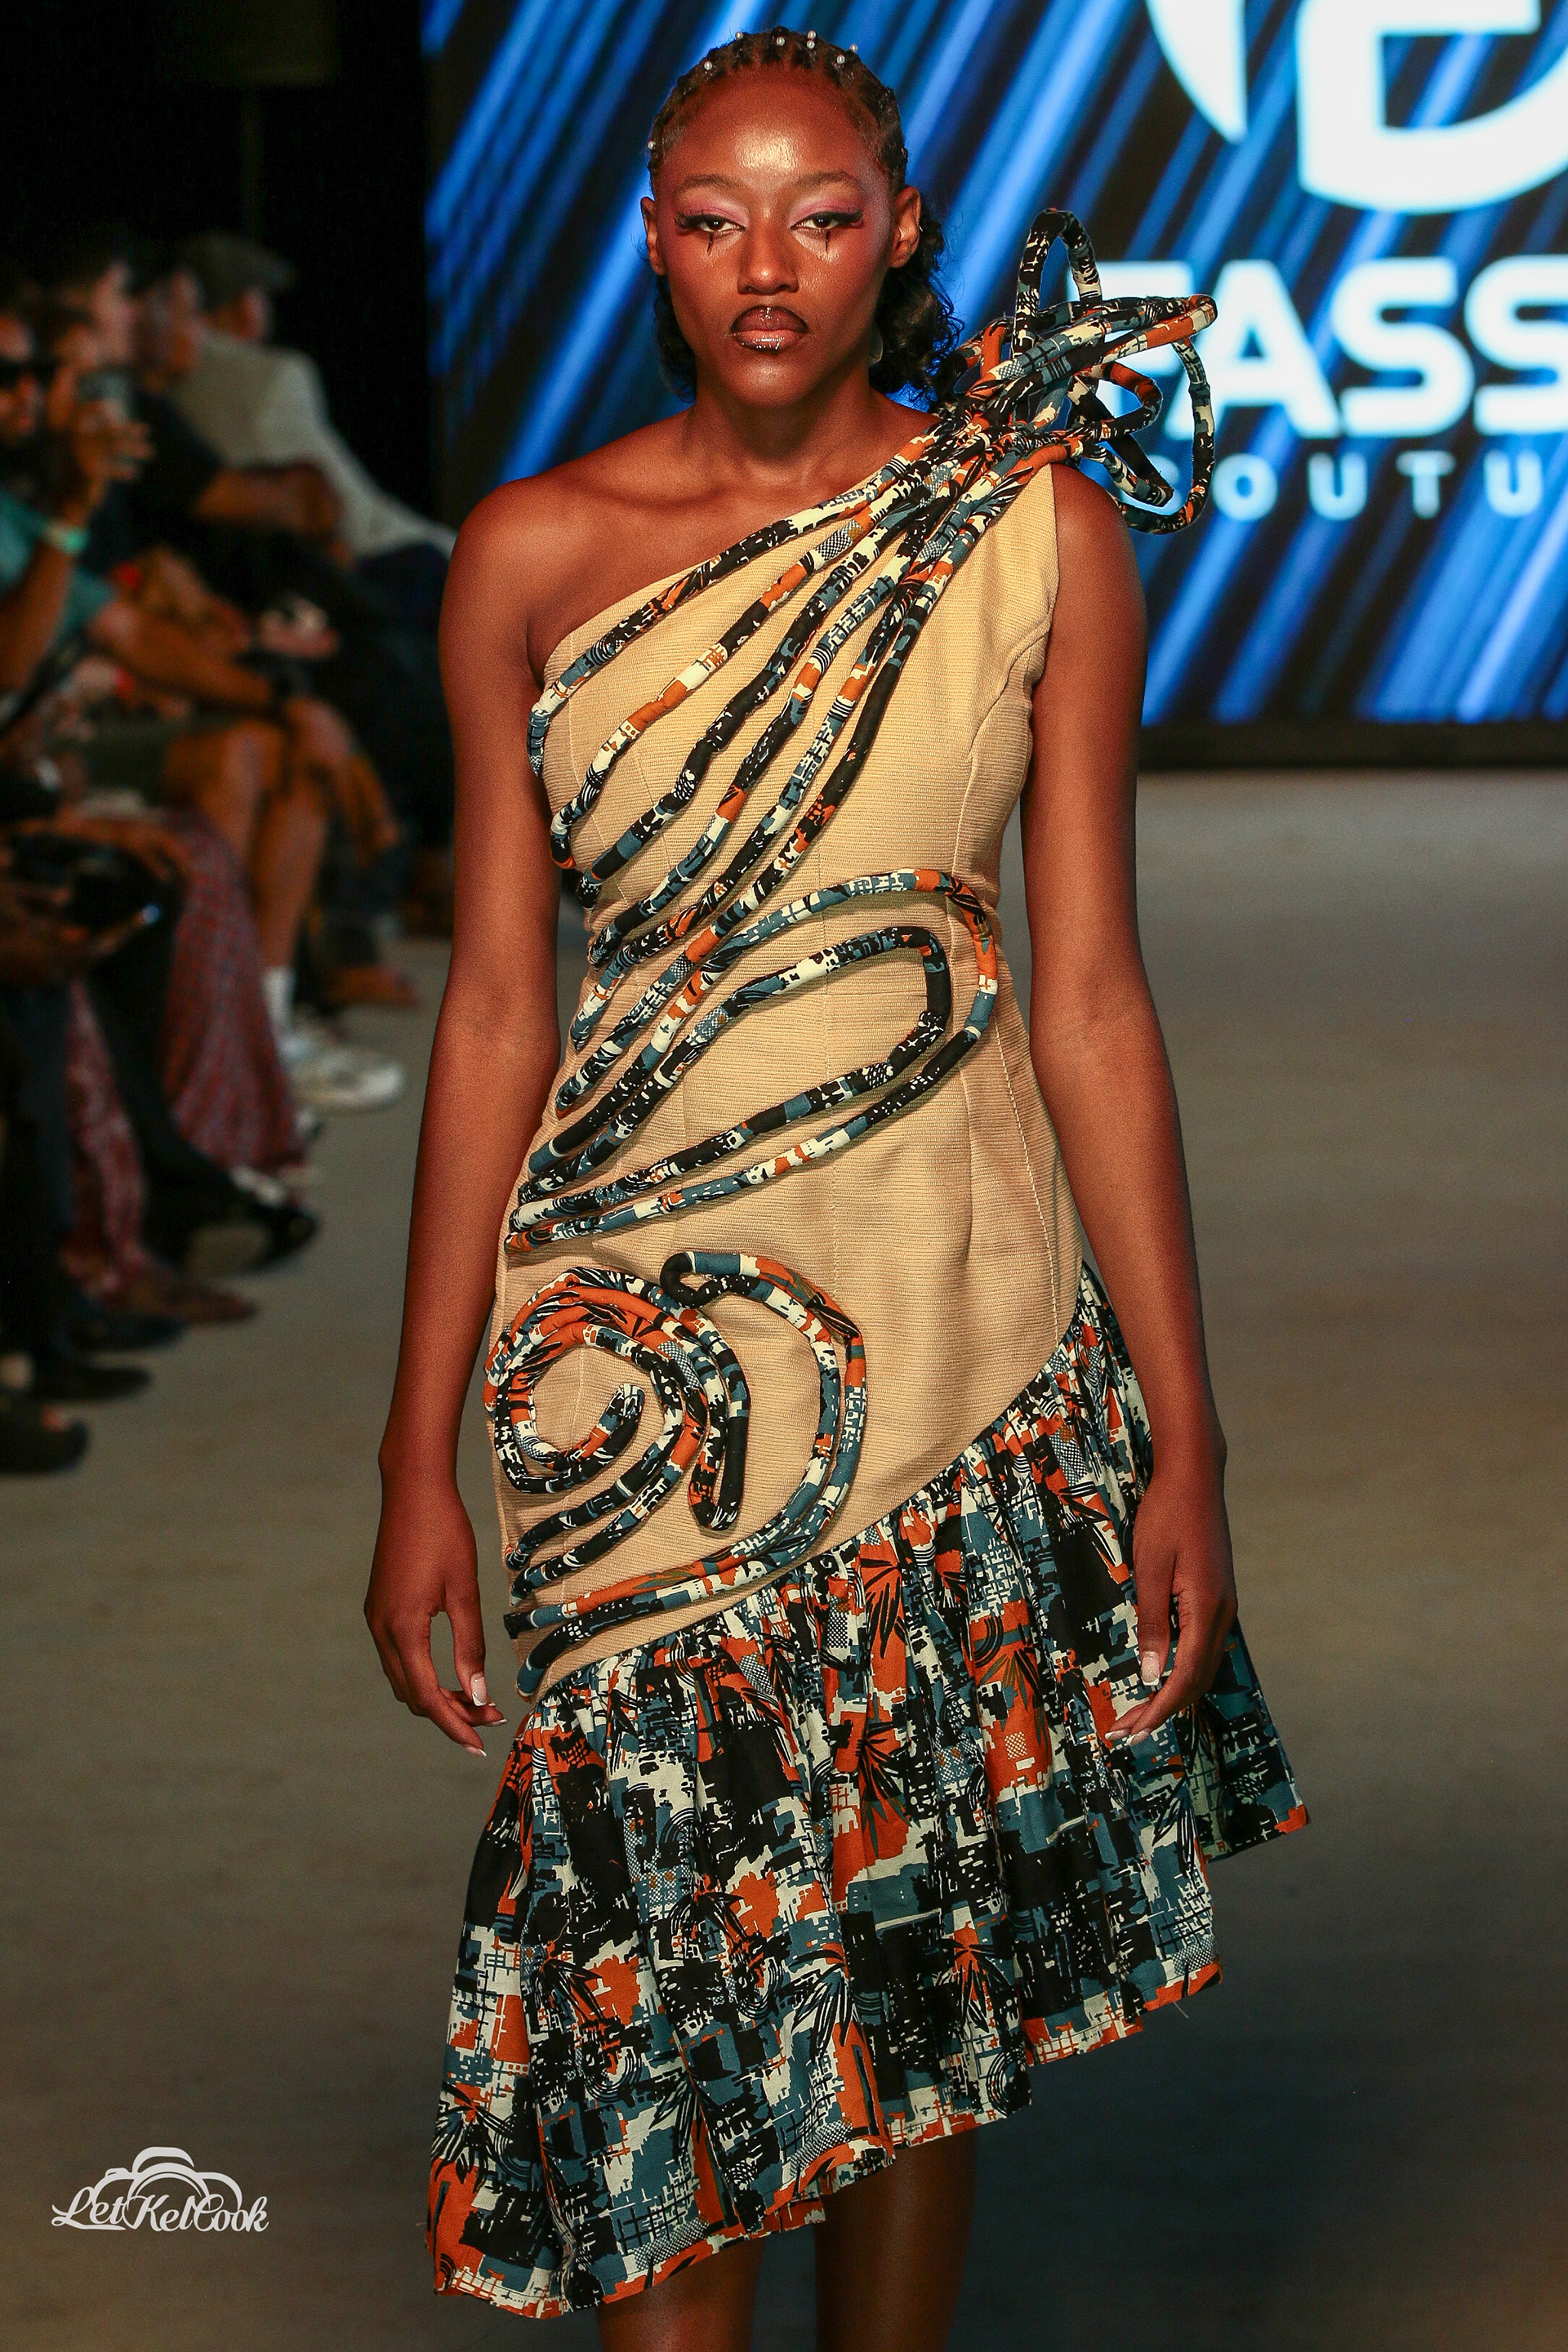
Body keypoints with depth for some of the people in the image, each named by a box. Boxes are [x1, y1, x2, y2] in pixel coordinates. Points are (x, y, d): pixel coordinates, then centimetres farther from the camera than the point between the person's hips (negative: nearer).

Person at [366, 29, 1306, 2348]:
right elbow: (496, 1007, 4)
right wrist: (418, 1458, 2)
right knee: (661, 1977, -3)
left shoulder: (1036, 530, 0)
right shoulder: (536, 552, 2)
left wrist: (1183, 1439, -1)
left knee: (920, 1963, 6)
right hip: (640, 1340, 0)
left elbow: (1091, 1000, 1)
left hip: (955, 1314, 0)